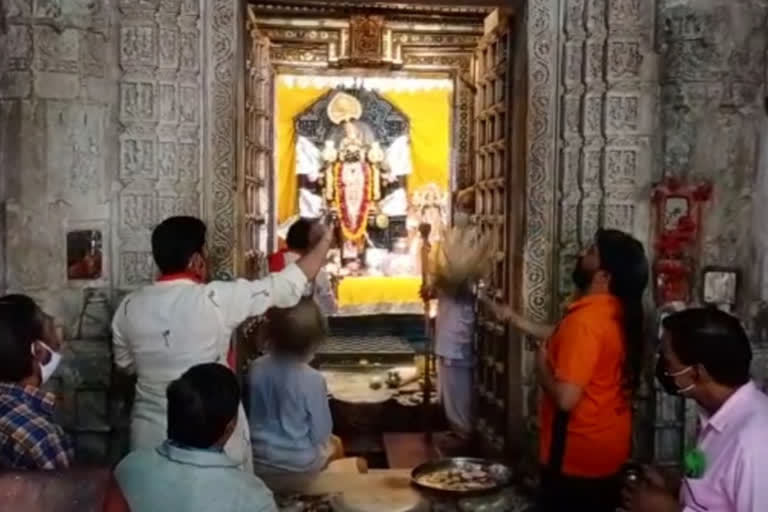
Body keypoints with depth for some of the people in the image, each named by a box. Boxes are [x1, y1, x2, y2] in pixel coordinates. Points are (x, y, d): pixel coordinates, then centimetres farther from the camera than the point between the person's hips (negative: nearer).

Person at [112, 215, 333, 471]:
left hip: (152, 435, 4)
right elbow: (287, 286, -14)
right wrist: (325, 241, -4)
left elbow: (126, 364, 11)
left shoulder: (129, 307, -6)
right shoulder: (216, 298, -20)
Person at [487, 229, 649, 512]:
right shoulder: (617, 310, 1)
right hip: (608, 447, 8)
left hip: (577, 458, -8)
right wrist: (516, 319, 18)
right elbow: (564, 339, 19)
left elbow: (565, 398, -32)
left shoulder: (586, 318, -28)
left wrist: (542, 365, -13)